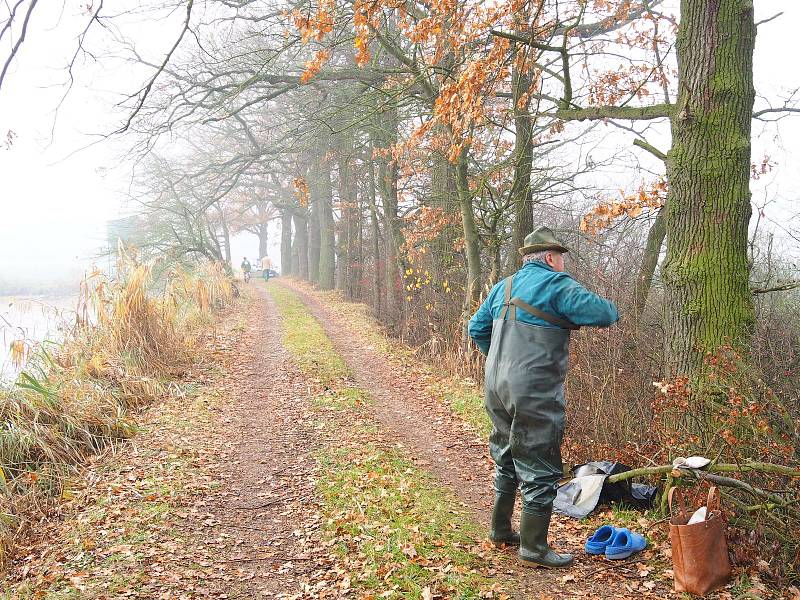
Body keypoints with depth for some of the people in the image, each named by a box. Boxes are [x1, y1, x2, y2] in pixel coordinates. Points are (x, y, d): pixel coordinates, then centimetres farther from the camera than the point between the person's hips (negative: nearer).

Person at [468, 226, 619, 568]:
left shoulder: (504, 286, 13)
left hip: (497, 388, 8)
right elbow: (602, 313, -16)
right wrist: (612, 311, 7)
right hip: (534, 395, -8)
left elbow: (477, 327, 18)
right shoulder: (555, 284, -10)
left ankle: (501, 530, 34)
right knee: (539, 469, 2)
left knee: (507, 460, 22)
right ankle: (533, 549, 9)